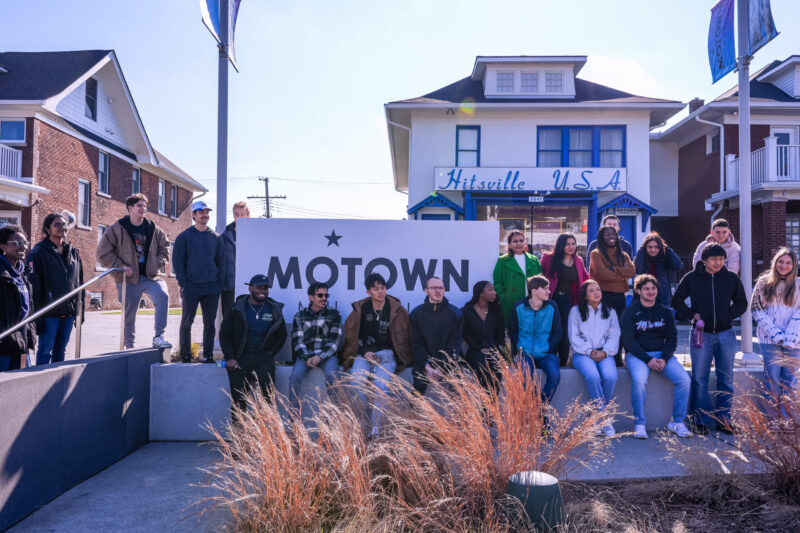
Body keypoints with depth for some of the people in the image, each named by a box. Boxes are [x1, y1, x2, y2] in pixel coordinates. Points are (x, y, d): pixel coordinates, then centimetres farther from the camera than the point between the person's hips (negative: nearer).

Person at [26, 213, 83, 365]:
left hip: (69, 311, 5)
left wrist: (80, 307, 11)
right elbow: (33, 284, -11)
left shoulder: (73, 252, 12)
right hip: (49, 312, -5)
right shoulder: (38, 252, -5)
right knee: (45, 349, 1)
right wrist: (37, 313, -16)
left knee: (61, 349, 13)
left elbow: (79, 281, 15)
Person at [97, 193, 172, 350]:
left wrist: (157, 264, 2)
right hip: (129, 279, -2)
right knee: (129, 313, 4)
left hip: (150, 276, 2)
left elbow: (164, 248, 20)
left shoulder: (153, 229, 10)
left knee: (163, 296, -25)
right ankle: (128, 346, 21)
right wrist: (120, 266, -11)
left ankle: (158, 337, -20)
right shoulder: (117, 229, 0)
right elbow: (103, 252, -2)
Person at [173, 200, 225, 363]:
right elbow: (177, 262, 0)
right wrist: (183, 284, -9)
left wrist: (219, 283, 2)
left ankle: (208, 356, 14)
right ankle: (185, 356, 11)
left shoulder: (216, 237, 11)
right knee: (186, 323, 2)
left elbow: (221, 261, 13)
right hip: (191, 288, -3)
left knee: (210, 324, 6)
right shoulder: (184, 237, 2)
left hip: (212, 289, 3)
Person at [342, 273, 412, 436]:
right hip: (364, 353, 1)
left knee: (381, 383, -28)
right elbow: (352, 336, 11)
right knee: (358, 381, -27)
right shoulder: (360, 309, 6)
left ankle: (376, 426, -20)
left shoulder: (396, 310, 2)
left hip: (387, 354, -1)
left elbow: (403, 338, 8)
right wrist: (365, 353, -3)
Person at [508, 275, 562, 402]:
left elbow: (557, 333, 9)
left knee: (555, 375, -27)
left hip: (546, 353, 1)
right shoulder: (519, 307, 1)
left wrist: (548, 349, -4)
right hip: (525, 353, -1)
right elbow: (512, 331, 9)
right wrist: (520, 349, -3)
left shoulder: (552, 307, 3)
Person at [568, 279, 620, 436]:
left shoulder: (610, 312, 18)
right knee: (592, 376, -34)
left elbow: (614, 336, 8)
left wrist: (605, 352, -10)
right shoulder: (576, 311, 10)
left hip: (604, 353, 2)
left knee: (611, 377, -30)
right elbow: (574, 337, 2)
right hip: (582, 353, -2)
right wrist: (589, 351, -12)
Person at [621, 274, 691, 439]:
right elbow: (628, 341, -7)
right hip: (637, 355, -4)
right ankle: (639, 423, -18)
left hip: (662, 354, 4)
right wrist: (648, 360, -16)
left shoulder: (665, 312, 13)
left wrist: (664, 359, -9)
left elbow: (672, 338, 9)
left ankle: (677, 422, -5)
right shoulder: (630, 313, 0)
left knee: (684, 379, -20)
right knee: (639, 379, -33)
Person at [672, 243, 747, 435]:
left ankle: (724, 420, 18)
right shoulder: (691, 278, -1)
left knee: (726, 380, 8)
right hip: (702, 334, -2)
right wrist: (691, 314, -5)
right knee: (699, 380, 1)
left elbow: (741, 303, 14)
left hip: (726, 335, 2)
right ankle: (701, 421, 9)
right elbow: (677, 301, 7)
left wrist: (729, 315, -1)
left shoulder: (732, 278, 4)